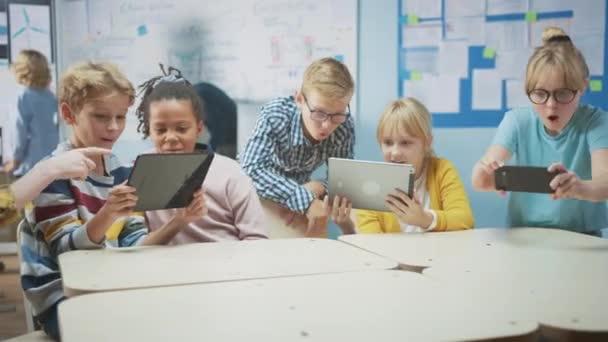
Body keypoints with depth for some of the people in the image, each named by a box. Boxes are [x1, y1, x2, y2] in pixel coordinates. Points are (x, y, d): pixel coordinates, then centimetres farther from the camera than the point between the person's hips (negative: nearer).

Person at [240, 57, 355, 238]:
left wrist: (319, 186, -32)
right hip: (257, 193, -3)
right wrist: (304, 200, -46)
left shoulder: (345, 127, -21)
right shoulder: (275, 115, -32)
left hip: (300, 190, 3)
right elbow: (252, 169, -39)